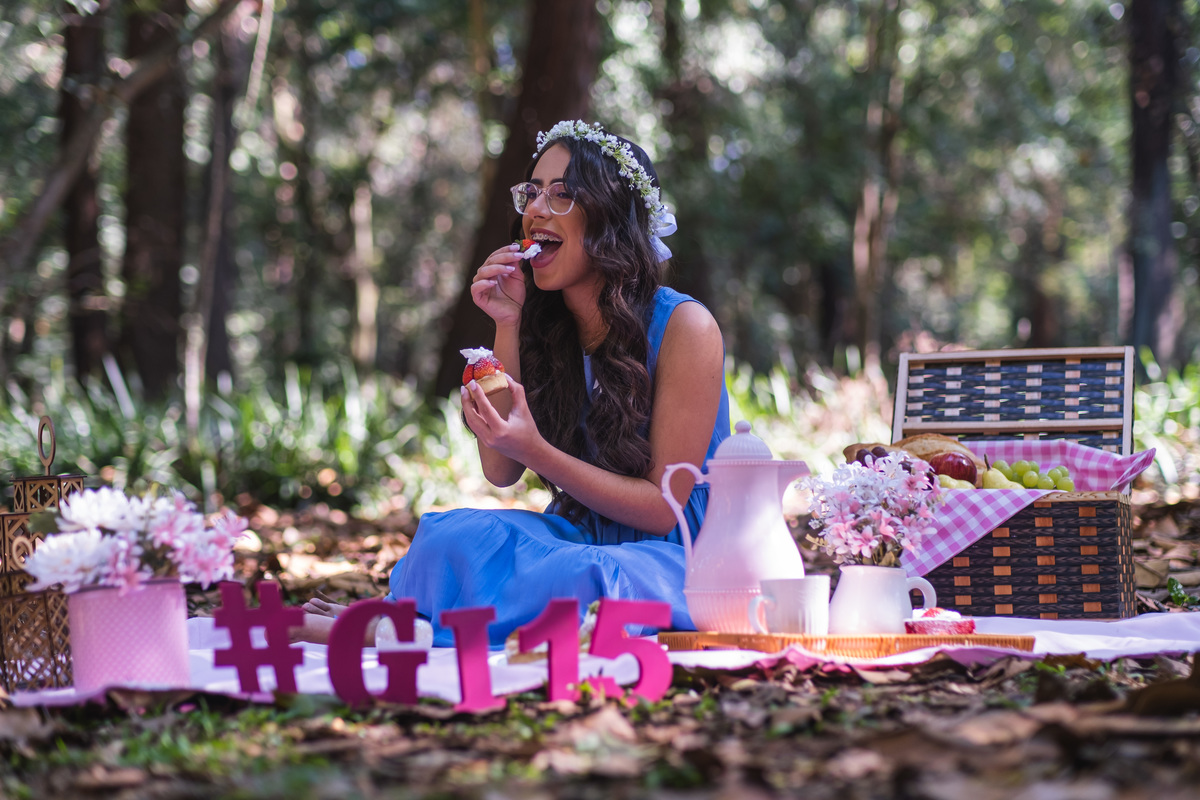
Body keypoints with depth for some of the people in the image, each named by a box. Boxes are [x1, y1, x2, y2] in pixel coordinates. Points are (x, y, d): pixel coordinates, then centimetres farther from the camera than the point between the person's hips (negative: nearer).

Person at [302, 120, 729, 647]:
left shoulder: (682, 327, -12)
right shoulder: (547, 325, 5)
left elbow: (662, 507, -12)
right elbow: (501, 472, 1)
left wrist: (534, 451, -26)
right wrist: (507, 326, -7)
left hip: (673, 562, -4)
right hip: (578, 539, 4)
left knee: (576, 582, -37)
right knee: (457, 534, -29)